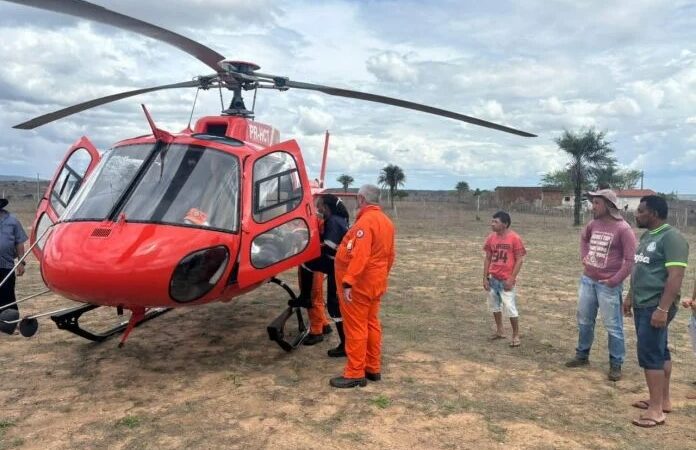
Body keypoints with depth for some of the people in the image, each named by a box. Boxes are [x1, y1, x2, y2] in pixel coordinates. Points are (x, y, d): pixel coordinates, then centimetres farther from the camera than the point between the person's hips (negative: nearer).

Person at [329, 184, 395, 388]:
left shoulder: (365, 221, -20)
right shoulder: (386, 221, 11)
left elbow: (359, 256, -29)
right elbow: (390, 255, 16)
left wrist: (348, 282, -30)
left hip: (359, 284, -9)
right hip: (375, 283, 10)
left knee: (355, 328, -2)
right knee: (371, 324, 16)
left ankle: (355, 374, 6)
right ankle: (373, 368, 25)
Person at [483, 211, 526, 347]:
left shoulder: (514, 238, -12)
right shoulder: (491, 238, 3)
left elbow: (519, 260, -11)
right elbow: (487, 258, 8)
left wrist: (511, 279, -15)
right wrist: (485, 278, 3)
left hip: (506, 280, -6)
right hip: (492, 279, 6)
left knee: (510, 308, -5)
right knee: (494, 305, 15)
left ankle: (516, 336, 10)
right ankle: (499, 331, 30)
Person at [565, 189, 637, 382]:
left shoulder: (622, 228, -15)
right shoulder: (593, 224, 5)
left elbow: (630, 259, -17)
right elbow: (583, 238, 28)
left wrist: (615, 281, -18)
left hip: (608, 285, -7)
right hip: (587, 281, 7)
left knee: (613, 326, 3)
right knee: (584, 321, 17)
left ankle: (615, 365, 14)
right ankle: (582, 355, 32)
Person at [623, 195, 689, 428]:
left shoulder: (671, 237, -17)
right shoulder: (647, 236, 12)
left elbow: (675, 276, -23)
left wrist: (663, 309, -26)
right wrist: (630, 297, 21)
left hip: (656, 307, -9)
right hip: (642, 305, 9)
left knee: (649, 354, -7)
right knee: (660, 352, 16)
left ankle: (656, 410, 1)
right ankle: (663, 400, 27)